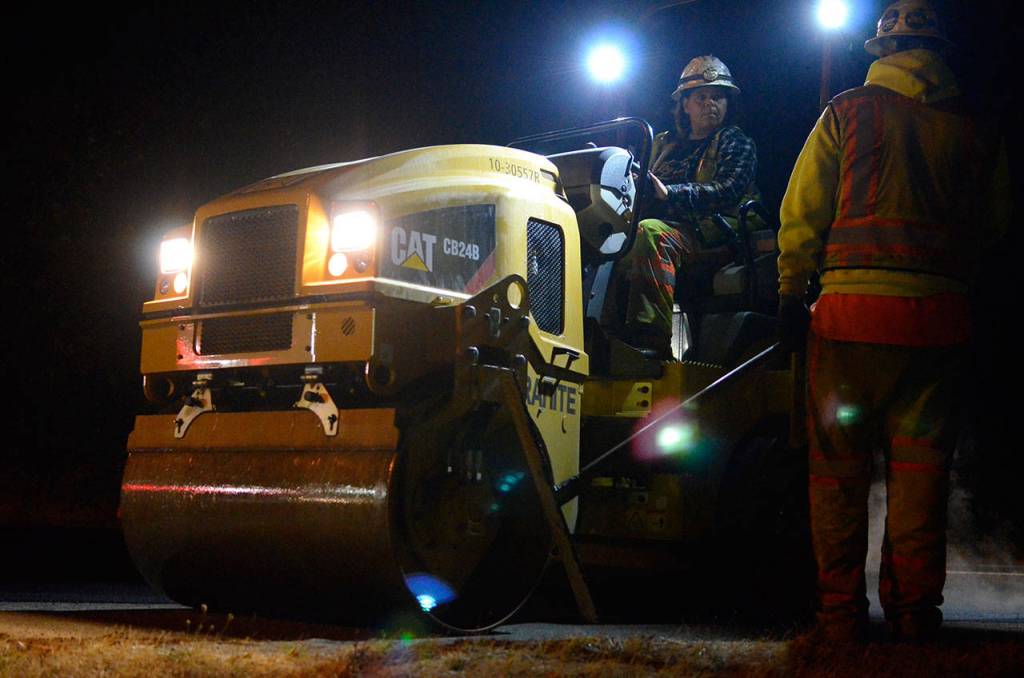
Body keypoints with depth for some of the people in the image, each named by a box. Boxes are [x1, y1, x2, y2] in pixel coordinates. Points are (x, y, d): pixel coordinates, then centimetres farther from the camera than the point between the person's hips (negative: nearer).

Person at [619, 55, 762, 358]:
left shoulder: (736, 143, 12)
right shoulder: (665, 144, 29)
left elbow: (728, 193, -7)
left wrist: (669, 193, -21)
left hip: (714, 236, -5)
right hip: (671, 227, 5)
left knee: (651, 232, -36)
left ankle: (654, 341, -44)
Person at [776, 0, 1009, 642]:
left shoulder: (848, 112, 2)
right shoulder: (977, 130, 7)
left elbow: (802, 211, 2)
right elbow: (994, 222, 16)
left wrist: (791, 294, 10)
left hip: (854, 307, -2)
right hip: (939, 314, 2)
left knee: (839, 463, 6)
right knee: (921, 460, 9)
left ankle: (840, 611, 7)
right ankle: (914, 607, 11)